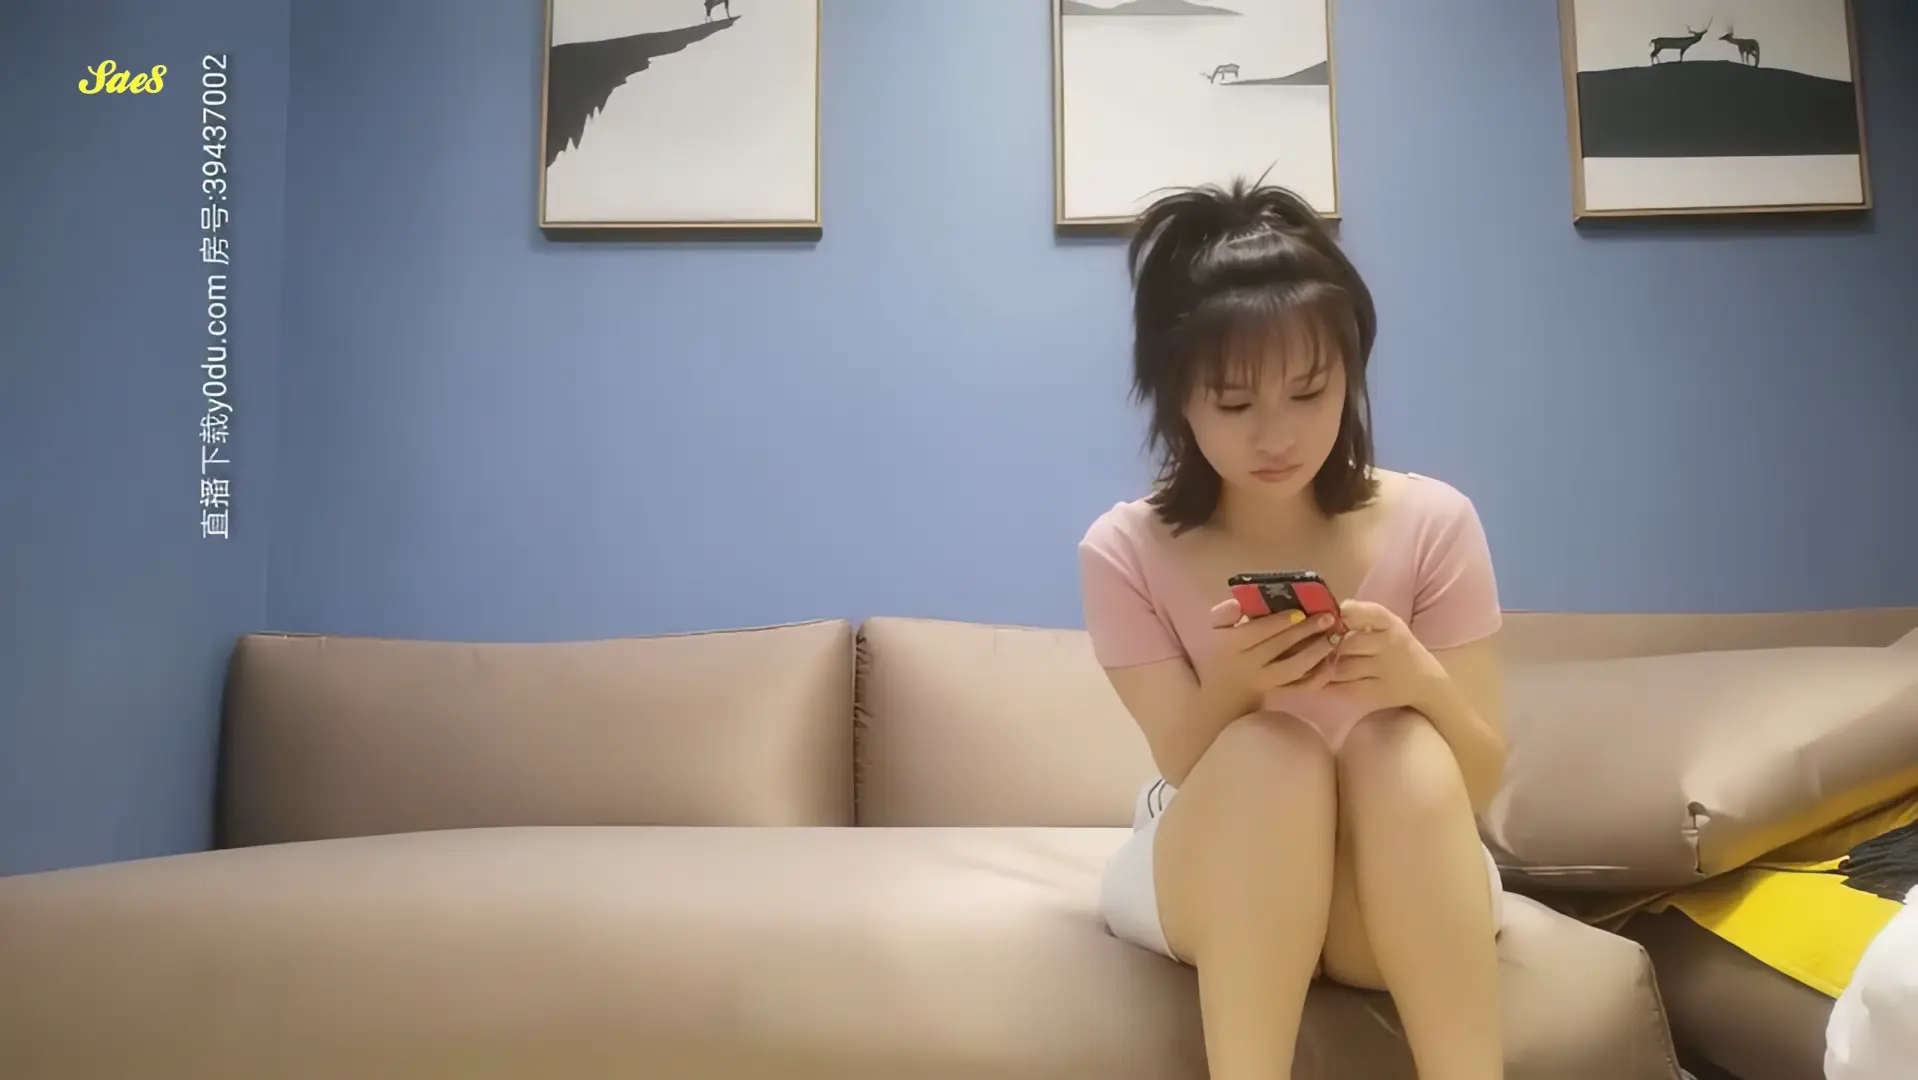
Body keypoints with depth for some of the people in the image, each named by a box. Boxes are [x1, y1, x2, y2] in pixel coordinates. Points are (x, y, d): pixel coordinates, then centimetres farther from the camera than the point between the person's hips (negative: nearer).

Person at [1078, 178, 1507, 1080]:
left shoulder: (1433, 523, -9)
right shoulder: (1124, 551, -11)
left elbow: (1478, 782, -9)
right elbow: (1194, 777, -12)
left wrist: (1420, 680, -32)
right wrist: (1229, 686, -35)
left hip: (1396, 889, 1)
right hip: (1203, 885, -1)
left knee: (1401, 747, -33)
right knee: (1267, 753, -34)